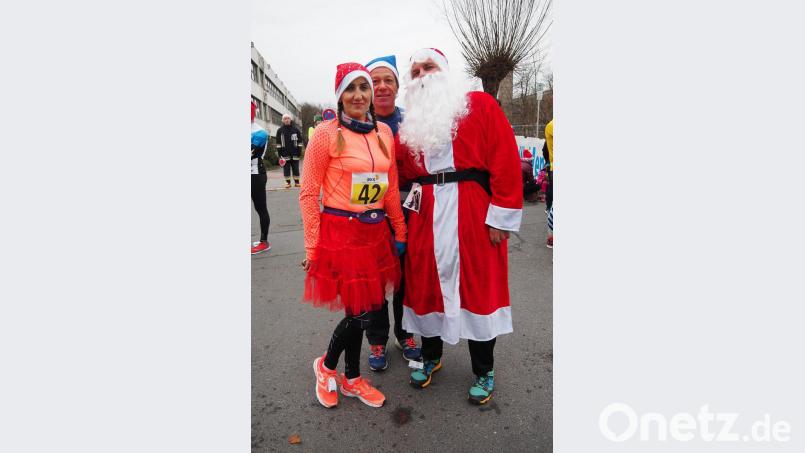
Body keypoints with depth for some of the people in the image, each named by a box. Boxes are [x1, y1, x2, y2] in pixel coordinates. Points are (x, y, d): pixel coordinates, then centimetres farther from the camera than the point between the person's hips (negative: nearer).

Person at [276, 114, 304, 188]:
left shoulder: (295, 129, 6)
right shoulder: (280, 130, 5)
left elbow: (299, 142, 6)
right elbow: (278, 143, 4)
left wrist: (299, 152, 0)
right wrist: (279, 153, -2)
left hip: (295, 154, 0)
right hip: (285, 154, 0)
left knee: (296, 169, 5)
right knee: (286, 169, 3)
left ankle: (296, 182, 13)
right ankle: (288, 182, 11)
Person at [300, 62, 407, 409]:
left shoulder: (384, 132, 7)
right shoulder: (326, 133, -8)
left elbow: (391, 187, 13)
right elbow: (308, 194, -6)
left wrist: (399, 233, 13)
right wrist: (313, 248, -7)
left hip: (375, 232, 5)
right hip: (340, 232, -5)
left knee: (363, 310, 13)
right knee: (361, 312, 0)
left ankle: (351, 379, 35)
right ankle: (326, 365, 30)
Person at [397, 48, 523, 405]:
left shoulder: (480, 105, 1)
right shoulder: (411, 123, 14)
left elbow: (506, 160, -7)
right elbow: (403, 173, 15)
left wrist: (501, 216, -13)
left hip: (473, 214, -4)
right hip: (425, 216, 4)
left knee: (478, 288, 4)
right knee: (426, 285, 11)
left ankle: (484, 372, 23)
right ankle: (431, 358, 34)